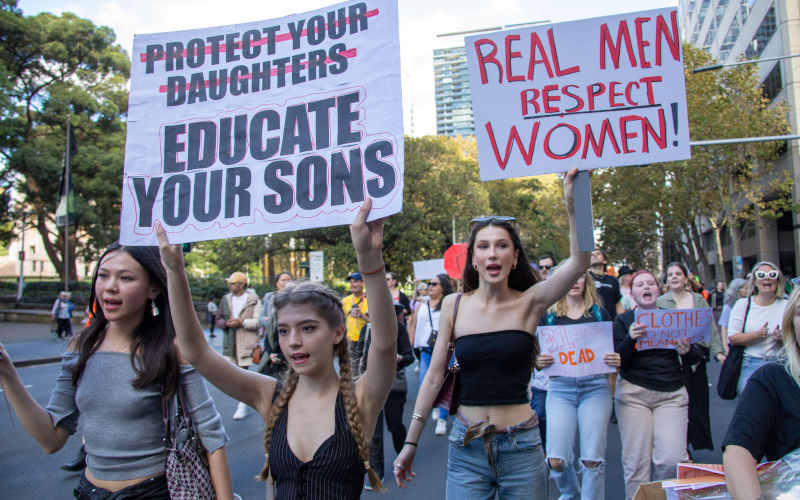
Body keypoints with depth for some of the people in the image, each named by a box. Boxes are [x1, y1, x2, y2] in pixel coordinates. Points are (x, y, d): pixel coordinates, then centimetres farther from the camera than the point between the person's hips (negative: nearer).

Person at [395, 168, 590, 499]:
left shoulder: (529, 303, -4)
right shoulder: (454, 306, 0)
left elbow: (579, 261, -20)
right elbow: (434, 377, 4)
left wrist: (573, 204, -32)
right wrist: (411, 442, 6)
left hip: (521, 447, -1)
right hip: (466, 448, 1)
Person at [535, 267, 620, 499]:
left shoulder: (598, 312, 9)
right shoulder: (549, 314, 7)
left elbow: (613, 349, 12)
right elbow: (536, 353, 9)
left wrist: (617, 360, -9)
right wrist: (539, 360, -13)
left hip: (595, 386, 0)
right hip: (560, 388, 0)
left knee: (592, 459, -4)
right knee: (556, 460, -5)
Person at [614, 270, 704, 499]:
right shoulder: (623, 321, 5)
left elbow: (695, 358, 10)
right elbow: (618, 361, -3)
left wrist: (688, 351, -13)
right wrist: (630, 339, -21)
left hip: (672, 394, 2)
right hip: (634, 394, -1)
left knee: (672, 458, -10)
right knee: (635, 461, -4)